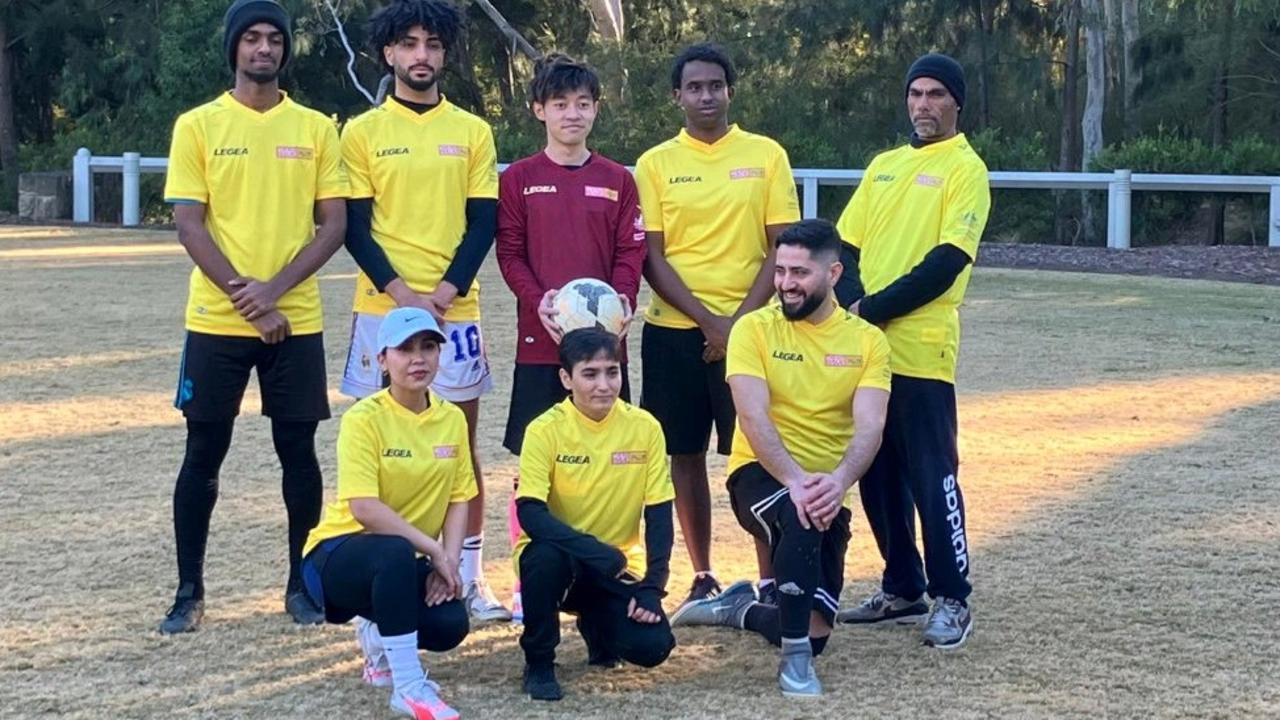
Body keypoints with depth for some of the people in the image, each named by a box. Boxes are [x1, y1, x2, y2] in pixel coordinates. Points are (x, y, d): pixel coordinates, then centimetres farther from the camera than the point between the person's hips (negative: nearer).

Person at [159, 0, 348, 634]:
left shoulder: (314, 128, 5)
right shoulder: (198, 125, 2)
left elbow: (334, 225, 0)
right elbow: (188, 225, -4)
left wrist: (275, 289, -12)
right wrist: (244, 295, -13)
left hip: (296, 320, 1)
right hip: (216, 320, -1)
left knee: (299, 451, 5)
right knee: (203, 453, 4)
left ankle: (302, 584, 17)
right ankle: (189, 591, 14)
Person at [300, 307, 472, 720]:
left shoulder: (452, 419, 1)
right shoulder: (364, 418, -16)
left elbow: (459, 499, 1)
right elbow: (363, 507, -25)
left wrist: (449, 562, -15)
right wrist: (433, 550, -24)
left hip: (404, 559, 5)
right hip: (339, 553, -5)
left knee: (450, 626, -23)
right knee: (396, 552, -39)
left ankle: (379, 636, 13)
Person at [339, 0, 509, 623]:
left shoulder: (472, 132, 8)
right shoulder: (362, 132, 4)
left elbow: (483, 221, 3)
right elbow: (355, 226, 0)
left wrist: (446, 291, -10)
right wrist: (401, 292, -13)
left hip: (455, 310, 1)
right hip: (382, 309, -1)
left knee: (461, 441, 4)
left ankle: (470, 577, 10)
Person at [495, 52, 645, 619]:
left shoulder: (617, 180, 8)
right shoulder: (518, 179, 5)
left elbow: (630, 254, 5)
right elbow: (509, 254, 1)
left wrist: (618, 305, -13)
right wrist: (541, 302, -15)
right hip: (540, 339, -1)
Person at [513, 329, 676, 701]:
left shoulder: (644, 427, -8)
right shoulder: (546, 430, -15)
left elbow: (658, 515, -5)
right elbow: (530, 515, -23)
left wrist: (652, 586, -15)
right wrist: (597, 551, -35)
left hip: (619, 567, 3)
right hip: (559, 556, -3)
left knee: (653, 646, -19)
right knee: (547, 555, -37)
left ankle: (596, 625, 19)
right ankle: (538, 662, -11)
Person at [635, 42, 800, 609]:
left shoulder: (766, 155, 3)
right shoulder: (655, 164, 4)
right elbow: (651, 258, -1)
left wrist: (740, 319, -10)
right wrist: (708, 321, -11)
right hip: (674, 331, 1)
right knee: (685, 454, 6)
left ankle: (769, 582, 5)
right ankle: (702, 578, 19)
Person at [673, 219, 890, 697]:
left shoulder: (867, 340, 0)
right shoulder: (754, 328, -6)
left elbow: (869, 429, -12)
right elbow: (754, 418, -18)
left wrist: (838, 481, -32)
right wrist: (795, 479, -33)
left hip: (826, 490, 4)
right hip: (761, 475, -3)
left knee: (815, 632, 0)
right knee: (799, 516, -39)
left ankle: (742, 608, 32)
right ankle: (795, 658, -23)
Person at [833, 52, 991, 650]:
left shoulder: (965, 169, -4)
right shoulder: (884, 165, 17)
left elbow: (947, 263, -14)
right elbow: (846, 246, 14)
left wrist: (874, 309, -15)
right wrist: (845, 312, -3)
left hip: (920, 352, -7)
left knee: (931, 477, -4)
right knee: (877, 476, 12)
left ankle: (952, 600, 5)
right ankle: (902, 590, 24)